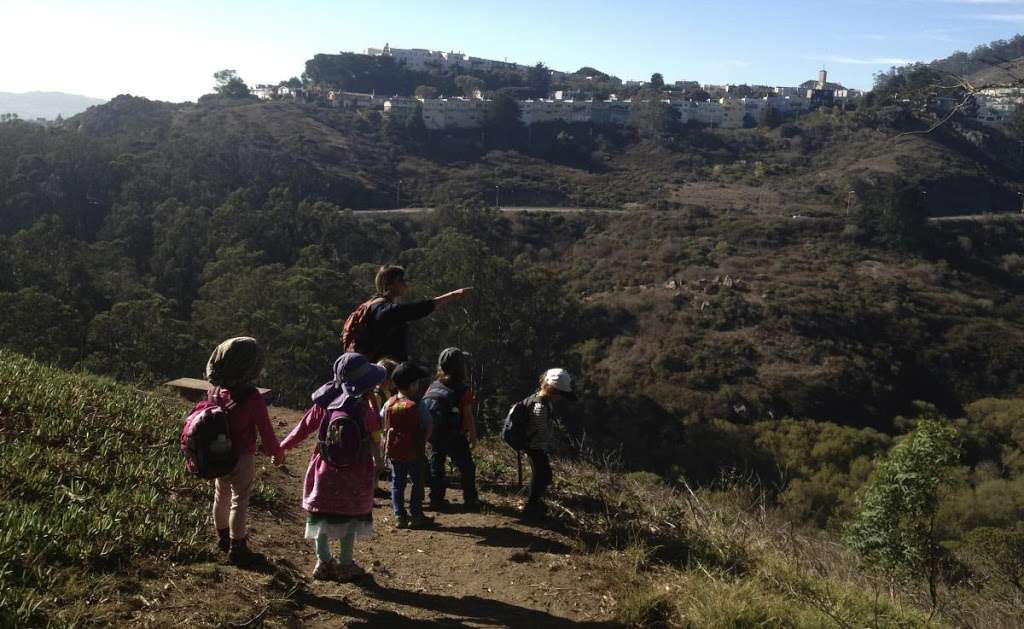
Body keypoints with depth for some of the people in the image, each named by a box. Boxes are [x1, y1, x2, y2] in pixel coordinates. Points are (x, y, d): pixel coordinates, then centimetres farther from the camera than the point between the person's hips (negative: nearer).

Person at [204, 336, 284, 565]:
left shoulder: (215, 390, -6)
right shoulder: (252, 397, -23)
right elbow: (265, 429, -17)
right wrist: (277, 452, -2)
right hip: (242, 458, -6)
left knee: (221, 496, 22)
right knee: (239, 501, 5)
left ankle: (223, 537, 41)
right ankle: (236, 548, 13)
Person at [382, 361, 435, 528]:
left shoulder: (389, 404, 0)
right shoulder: (418, 406, -13)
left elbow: (381, 427, 3)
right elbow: (428, 428, -12)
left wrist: (386, 445, 13)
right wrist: (422, 442, 4)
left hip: (393, 451, 4)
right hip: (413, 452, -4)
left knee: (397, 482, 13)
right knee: (417, 482, 8)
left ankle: (399, 515, 15)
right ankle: (416, 515, 12)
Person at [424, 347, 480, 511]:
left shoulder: (433, 386, -3)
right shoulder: (463, 390, -17)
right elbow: (468, 417, -14)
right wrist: (473, 436, -2)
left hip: (434, 436, 4)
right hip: (455, 437, -4)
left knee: (436, 466, 15)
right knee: (466, 467, 11)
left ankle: (436, 499, 19)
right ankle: (470, 500, 16)